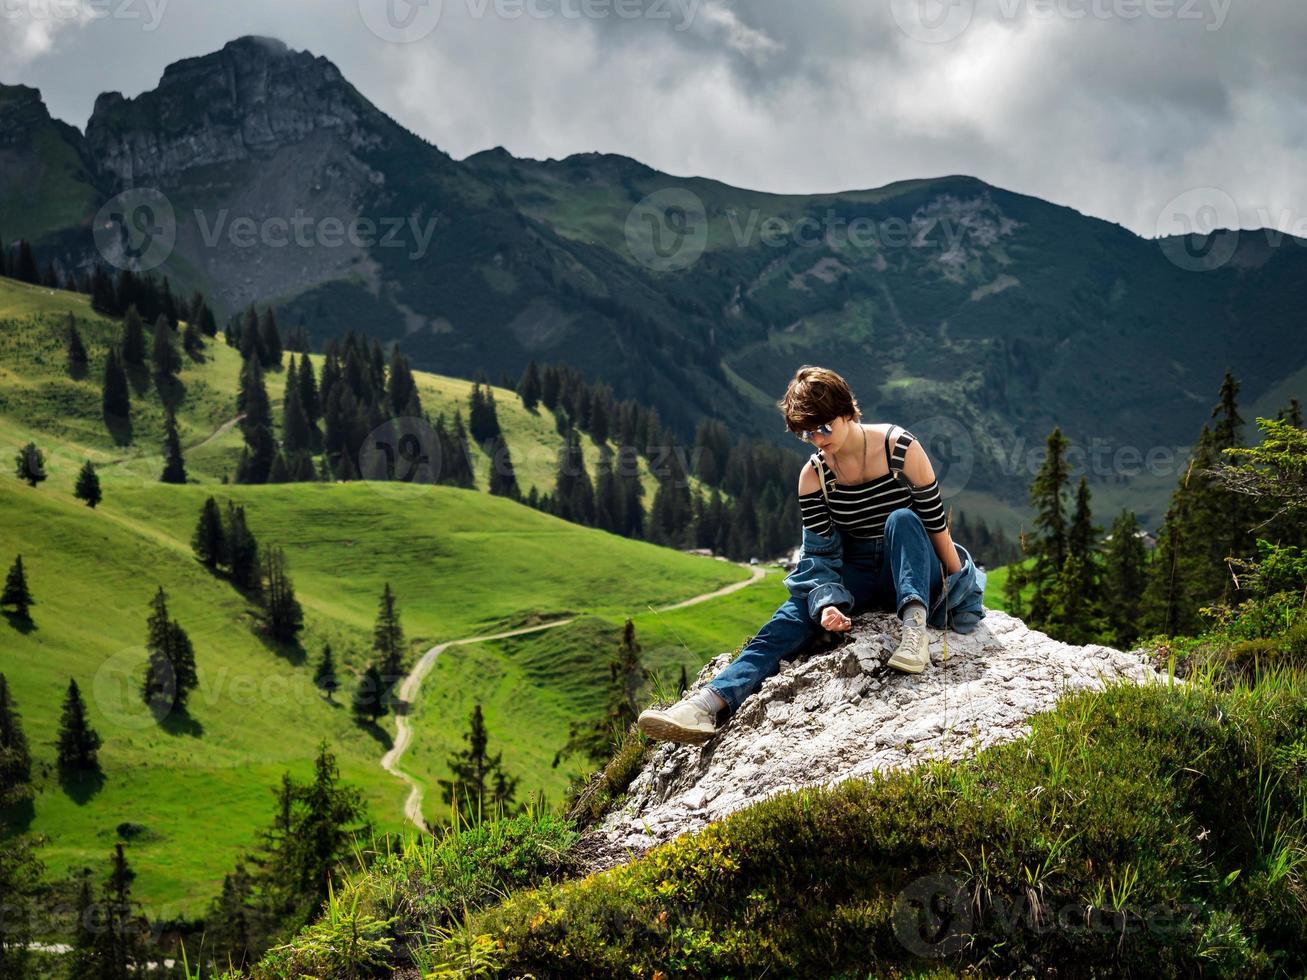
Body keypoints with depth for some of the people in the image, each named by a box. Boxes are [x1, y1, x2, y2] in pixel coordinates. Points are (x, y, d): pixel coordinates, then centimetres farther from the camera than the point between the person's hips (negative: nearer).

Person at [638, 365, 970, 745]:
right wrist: (828, 603, -26)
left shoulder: (901, 449, -14)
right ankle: (710, 702, -44)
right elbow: (821, 553, -8)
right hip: (856, 576, 2)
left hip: (913, 574, -2)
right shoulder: (813, 476, -4)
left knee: (902, 520, -33)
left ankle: (914, 627, -48)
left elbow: (936, 524, -9)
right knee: (793, 616, -26)